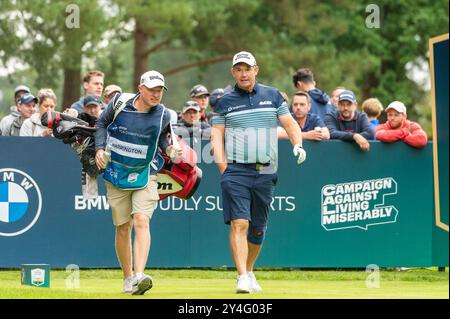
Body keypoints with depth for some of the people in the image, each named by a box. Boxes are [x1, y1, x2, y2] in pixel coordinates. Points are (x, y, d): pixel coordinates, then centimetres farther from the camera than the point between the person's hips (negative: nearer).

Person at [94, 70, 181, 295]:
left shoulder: (163, 115, -6)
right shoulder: (120, 103, -8)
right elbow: (102, 123, 8)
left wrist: (169, 149, -6)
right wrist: (100, 149, -4)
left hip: (145, 177, -1)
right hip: (116, 174, 1)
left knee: (141, 222, -19)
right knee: (122, 227, 6)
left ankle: (139, 276, -31)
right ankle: (127, 277, 21)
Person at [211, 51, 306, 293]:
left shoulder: (273, 96, 11)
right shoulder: (225, 102, 6)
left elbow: (289, 123, 11)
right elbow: (217, 134, 4)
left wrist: (297, 144, -8)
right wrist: (221, 163, -10)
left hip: (265, 172, 3)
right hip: (236, 171, -3)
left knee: (258, 227, 10)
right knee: (239, 223, -16)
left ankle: (249, 271, 29)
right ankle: (242, 277, -20)